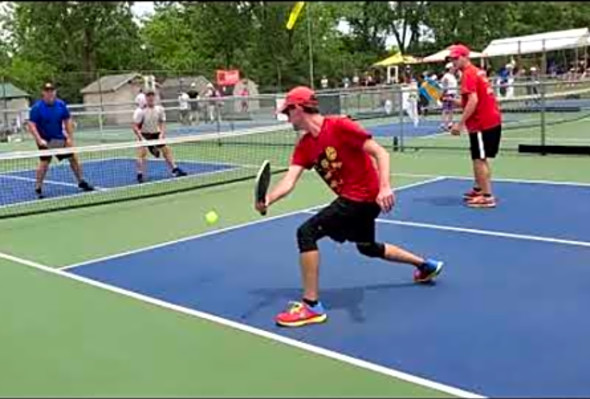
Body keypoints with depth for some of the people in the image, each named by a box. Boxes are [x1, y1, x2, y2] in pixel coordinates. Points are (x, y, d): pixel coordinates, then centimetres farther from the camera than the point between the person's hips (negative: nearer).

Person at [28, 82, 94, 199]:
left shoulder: (61, 105, -3)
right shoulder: (37, 108, -14)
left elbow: (67, 121, 5)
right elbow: (31, 125, -15)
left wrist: (70, 138, -1)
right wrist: (39, 140, -25)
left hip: (60, 138, 4)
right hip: (45, 140, -4)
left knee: (73, 158, 5)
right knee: (45, 162, -13)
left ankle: (81, 182, 20)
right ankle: (38, 188, -1)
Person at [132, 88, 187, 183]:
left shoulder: (160, 109, -7)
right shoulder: (140, 111, -20)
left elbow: (162, 123, 3)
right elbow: (135, 127, -19)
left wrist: (162, 134, -14)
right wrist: (141, 138, -29)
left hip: (156, 134, 5)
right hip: (144, 134, -5)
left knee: (167, 150, 7)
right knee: (142, 152, -23)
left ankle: (175, 170, 20)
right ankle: (140, 175, -16)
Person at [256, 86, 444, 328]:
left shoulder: (339, 126, -18)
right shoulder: (304, 146, 4)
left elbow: (380, 153, -20)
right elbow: (289, 181, -7)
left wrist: (385, 187, -34)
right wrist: (268, 200, -27)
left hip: (364, 196, -10)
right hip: (350, 198, 10)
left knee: (306, 233, -18)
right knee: (368, 247, 29)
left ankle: (312, 306, -10)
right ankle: (426, 265, 49)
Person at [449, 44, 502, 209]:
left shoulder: (468, 74, -13)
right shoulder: (476, 72, 17)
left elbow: (473, 101, -24)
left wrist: (460, 124, -24)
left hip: (482, 124, -10)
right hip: (491, 121, 10)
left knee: (479, 160, -6)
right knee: (480, 159, 20)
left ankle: (487, 197, -4)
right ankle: (479, 189, 31)